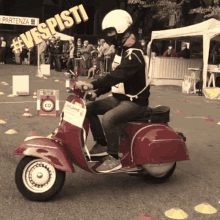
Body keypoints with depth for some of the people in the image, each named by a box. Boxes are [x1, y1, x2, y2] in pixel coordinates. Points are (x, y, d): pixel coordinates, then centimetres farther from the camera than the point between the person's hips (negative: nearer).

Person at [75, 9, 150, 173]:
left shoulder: (134, 53, -20)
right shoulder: (121, 49, 12)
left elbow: (118, 75, -35)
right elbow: (114, 77, 18)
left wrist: (93, 85, -42)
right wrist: (97, 92, 9)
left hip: (135, 101, -10)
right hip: (119, 98, 10)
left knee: (109, 118, -32)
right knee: (90, 108, 2)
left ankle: (114, 158, -18)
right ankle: (102, 145, 8)